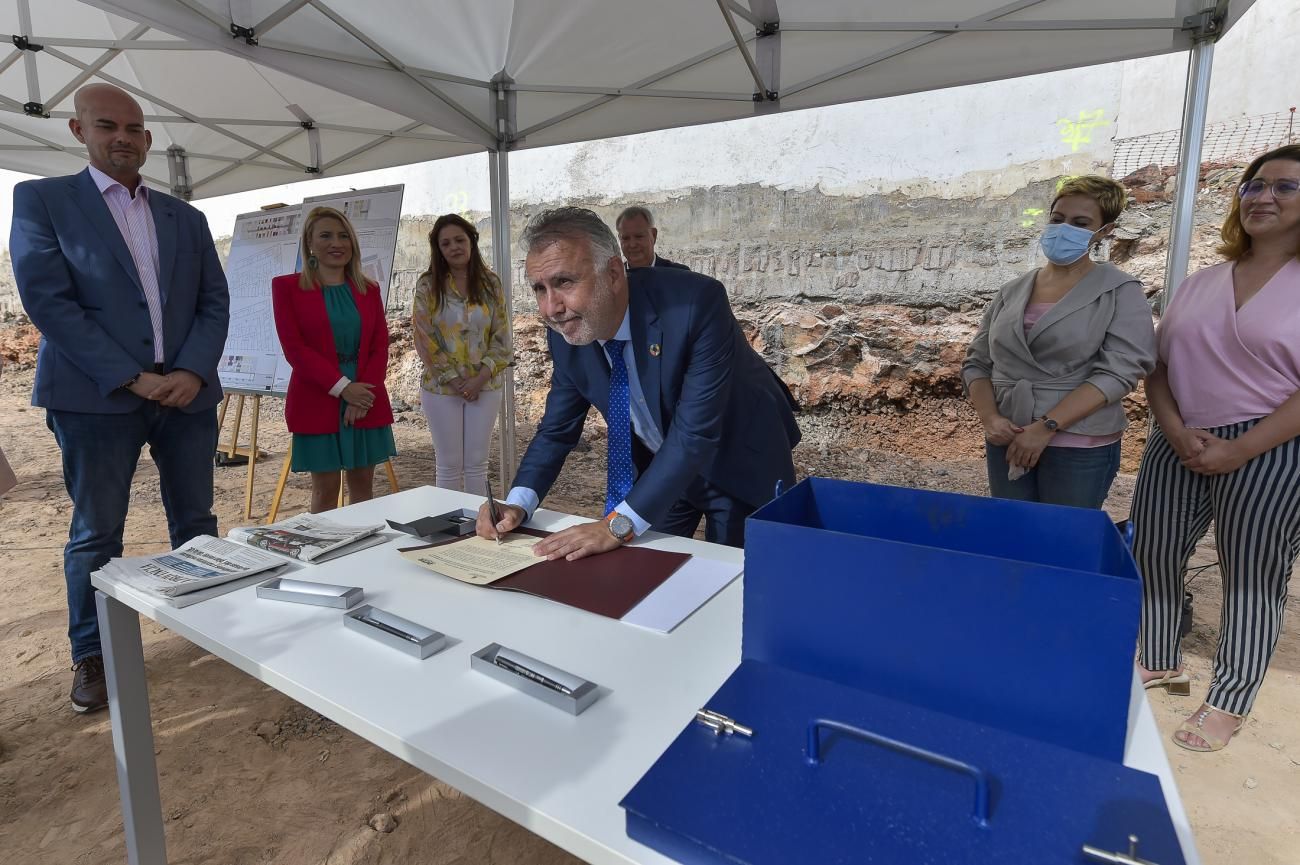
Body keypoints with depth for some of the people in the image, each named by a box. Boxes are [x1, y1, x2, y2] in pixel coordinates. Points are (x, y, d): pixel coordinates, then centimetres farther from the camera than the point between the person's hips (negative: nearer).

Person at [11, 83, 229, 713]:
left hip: (188, 393, 3)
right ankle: (90, 656, 21)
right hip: (96, 397, -3)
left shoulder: (185, 218, 14)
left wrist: (193, 372, -9)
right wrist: (131, 379, -15)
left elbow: (215, 303, 8)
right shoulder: (41, 199, 4)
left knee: (196, 521, 11)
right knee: (95, 535, 6)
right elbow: (46, 300, -6)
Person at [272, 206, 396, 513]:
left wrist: (364, 395, -9)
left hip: (367, 402, 3)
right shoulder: (287, 287, 2)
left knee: (363, 485, 8)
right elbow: (294, 348, -6)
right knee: (325, 491, 1)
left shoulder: (369, 289, 11)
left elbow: (380, 347, 5)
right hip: (317, 404, -3)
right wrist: (342, 387, -15)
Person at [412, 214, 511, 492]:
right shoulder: (428, 285, -3)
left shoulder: (490, 283, 2)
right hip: (441, 387, -1)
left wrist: (480, 378, -11)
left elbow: (502, 337, 0)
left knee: (477, 461, 8)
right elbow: (425, 339, -6)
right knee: (449, 463, 6)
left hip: (484, 386, 1)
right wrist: (454, 380, -11)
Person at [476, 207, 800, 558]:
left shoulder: (697, 303, -33)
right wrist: (518, 504, -20)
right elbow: (556, 430, -4)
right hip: (658, 468, 4)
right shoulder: (565, 333, -15)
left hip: (742, 465, -4)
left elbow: (696, 432, -35)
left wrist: (619, 524, -38)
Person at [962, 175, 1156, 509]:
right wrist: (989, 419, -9)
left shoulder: (1120, 291, -1)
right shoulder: (1011, 292, 9)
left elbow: (1118, 370, -11)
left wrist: (1046, 427, -19)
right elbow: (976, 363, 8)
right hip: (1007, 441, 3)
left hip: (1079, 448, -3)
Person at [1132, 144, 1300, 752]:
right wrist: (1178, 433, -8)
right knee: (1150, 556, 8)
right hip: (1179, 444, 5)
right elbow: (1158, 368, 7)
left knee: (1251, 579, 5)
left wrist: (1239, 450, -17)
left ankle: (1229, 704, 20)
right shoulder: (1199, 284, 11)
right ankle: (1158, 666, 27)